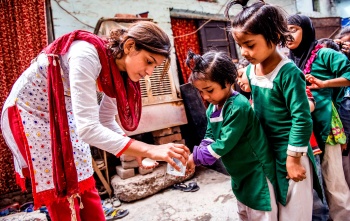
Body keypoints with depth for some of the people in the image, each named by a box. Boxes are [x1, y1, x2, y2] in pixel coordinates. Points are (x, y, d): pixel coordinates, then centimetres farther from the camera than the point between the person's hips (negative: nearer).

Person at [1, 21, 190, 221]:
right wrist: (149, 150, -42)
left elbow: (106, 121, 0)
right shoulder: (87, 54, -33)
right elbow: (88, 128, -40)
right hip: (29, 110, -6)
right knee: (62, 196, -2)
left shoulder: (120, 72, -10)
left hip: (64, 114, 7)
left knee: (84, 186, 7)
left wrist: (139, 152, -12)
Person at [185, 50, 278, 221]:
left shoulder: (238, 106, -28)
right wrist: (195, 158, -16)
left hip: (257, 172, -8)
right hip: (240, 172, 9)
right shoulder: (212, 108, -1)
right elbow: (209, 138, 0)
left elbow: (224, 144, -30)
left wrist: (195, 157, -23)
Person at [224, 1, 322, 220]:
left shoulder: (288, 72, -22)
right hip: (266, 149, 7)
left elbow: (302, 119, -20)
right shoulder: (250, 69, -1)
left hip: (289, 151, -6)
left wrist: (293, 159, -17)